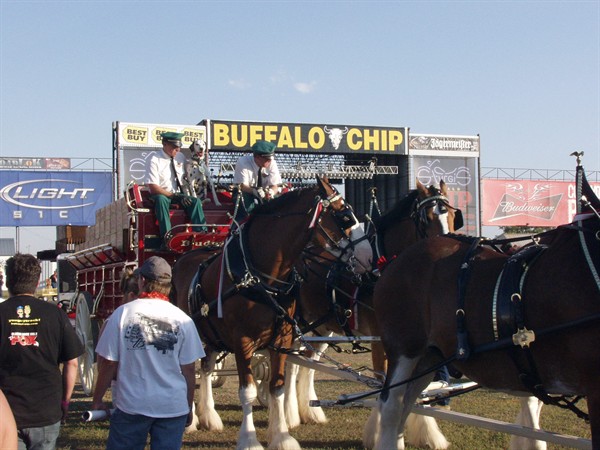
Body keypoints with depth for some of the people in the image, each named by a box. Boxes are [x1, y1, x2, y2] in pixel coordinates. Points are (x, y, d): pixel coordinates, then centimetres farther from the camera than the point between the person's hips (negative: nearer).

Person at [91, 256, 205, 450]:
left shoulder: (122, 314, -6)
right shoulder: (183, 319, -4)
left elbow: (108, 364, -4)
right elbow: (188, 370, 0)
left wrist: (97, 400, 9)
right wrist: (189, 406, 13)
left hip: (131, 405, -1)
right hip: (174, 406, 1)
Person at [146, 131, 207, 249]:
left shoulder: (180, 157, 5)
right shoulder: (155, 159, -12)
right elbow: (153, 187, -17)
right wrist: (173, 196, -23)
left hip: (177, 195, 5)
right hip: (161, 195, -5)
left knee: (196, 201, -21)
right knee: (161, 200, -37)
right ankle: (166, 239, -43)